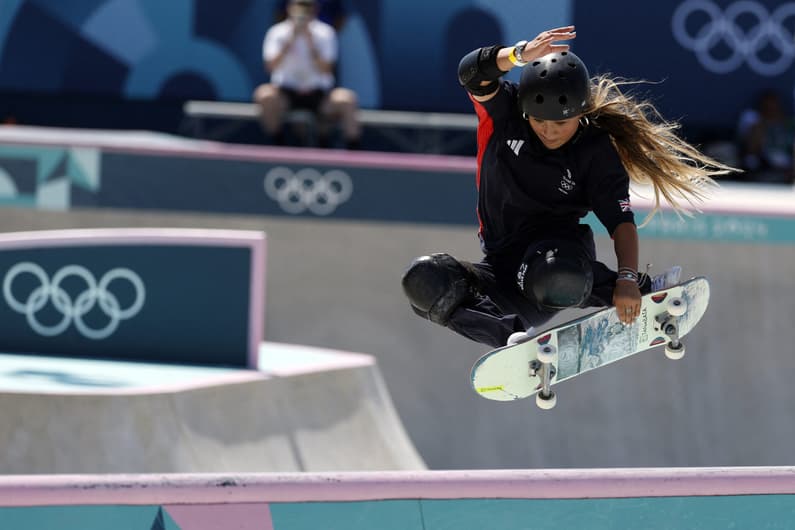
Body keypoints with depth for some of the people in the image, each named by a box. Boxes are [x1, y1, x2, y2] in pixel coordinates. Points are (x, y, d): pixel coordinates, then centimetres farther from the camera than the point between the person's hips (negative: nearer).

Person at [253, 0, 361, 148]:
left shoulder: (325, 33, -3)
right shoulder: (277, 32, -3)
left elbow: (325, 71, -13)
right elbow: (271, 67, -17)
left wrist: (310, 43, -23)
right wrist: (290, 40, -23)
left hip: (317, 92, 0)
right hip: (286, 92, 0)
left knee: (346, 99, -30)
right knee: (265, 94, -33)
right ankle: (277, 145, -13)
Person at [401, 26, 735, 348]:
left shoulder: (597, 152, -10)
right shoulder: (503, 112, -7)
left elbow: (620, 220, -16)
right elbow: (472, 73, -25)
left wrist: (626, 279, -33)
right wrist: (520, 55, -45)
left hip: (558, 246, -3)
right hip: (503, 261, 3)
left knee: (554, 280, -43)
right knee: (422, 281, -25)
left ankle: (645, 292, -17)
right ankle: (513, 336, -26)